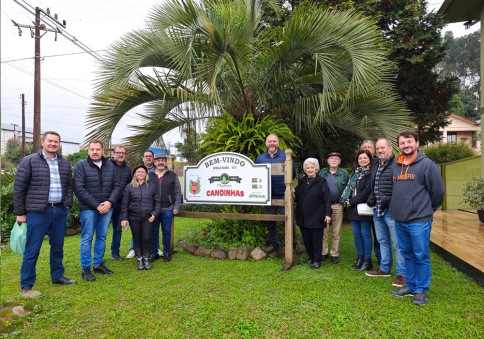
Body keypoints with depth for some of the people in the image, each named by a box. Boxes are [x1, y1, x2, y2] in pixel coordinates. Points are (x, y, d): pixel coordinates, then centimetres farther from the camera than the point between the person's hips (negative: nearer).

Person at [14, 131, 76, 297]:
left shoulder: (65, 163, 10)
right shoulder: (29, 161, -4)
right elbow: (19, 188, -4)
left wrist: (68, 204, 5)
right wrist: (20, 212, -4)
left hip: (60, 211, 5)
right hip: (38, 212, -5)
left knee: (58, 246, 15)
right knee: (32, 249, 2)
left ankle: (57, 276, 31)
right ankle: (26, 285, 15)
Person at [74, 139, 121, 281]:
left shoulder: (110, 165, 6)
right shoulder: (80, 165, -6)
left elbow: (117, 186, 6)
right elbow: (79, 189, -13)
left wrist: (110, 202, -10)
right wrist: (96, 205, -16)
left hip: (106, 207, 4)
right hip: (88, 208, -4)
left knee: (102, 237, 12)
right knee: (87, 238, 3)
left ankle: (99, 264, 26)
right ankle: (86, 268, 14)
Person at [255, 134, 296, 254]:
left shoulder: (285, 156, -1)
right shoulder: (260, 158, 7)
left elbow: (293, 173, 3)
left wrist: (286, 182, -6)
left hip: (284, 194, -3)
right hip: (268, 195, 3)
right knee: (270, 220, 12)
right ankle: (272, 243, 27)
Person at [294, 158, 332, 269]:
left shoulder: (321, 182, -4)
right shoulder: (301, 181, 13)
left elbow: (327, 199, -10)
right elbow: (296, 197, 20)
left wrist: (328, 214, -16)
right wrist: (293, 194, -3)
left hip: (316, 217, -5)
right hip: (303, 217, 5)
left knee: (316, 239, 3)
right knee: (306, 239, 12)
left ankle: (317, 260, 15)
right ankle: (311, 257, 29)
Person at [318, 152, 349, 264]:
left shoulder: (344, 174, 3)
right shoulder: (322, 173, 5)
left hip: (337, 206, -1)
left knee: (336, 232, 8)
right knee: (323, 231, 6)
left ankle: (334, 254, 18)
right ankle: (323, 252, 17)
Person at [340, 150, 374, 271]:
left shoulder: (371, 173, -8)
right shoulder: (355, 172, 16)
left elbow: (367, 190, -17)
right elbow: (348, 187, 15)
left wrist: (352, 201, -14)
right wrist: (347, 200, -1)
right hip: (353, 208, 7)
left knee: (365, 233, 0)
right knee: (356, 233, 11)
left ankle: (367, 260, 9)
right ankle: (360, 257, 22)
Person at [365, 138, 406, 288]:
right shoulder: (375, 164, 14)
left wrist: (389, 202, -21)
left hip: (391, 210, -9)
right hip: (377, 210, 9)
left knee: (398, 243, 1)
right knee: (383, 241, 19)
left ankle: (402, 273, 12)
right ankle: (385, 268, 32)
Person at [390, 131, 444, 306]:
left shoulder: (427, 164, -10)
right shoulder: (395, 166, 8)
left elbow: (438, 190, -7)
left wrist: (428, 209, 4)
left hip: (419, 221, -6)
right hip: (399, 220, 6)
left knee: (421, 257, 5)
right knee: (407, 255, 16)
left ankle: (421, 290, 18)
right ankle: (410, 285, 30)